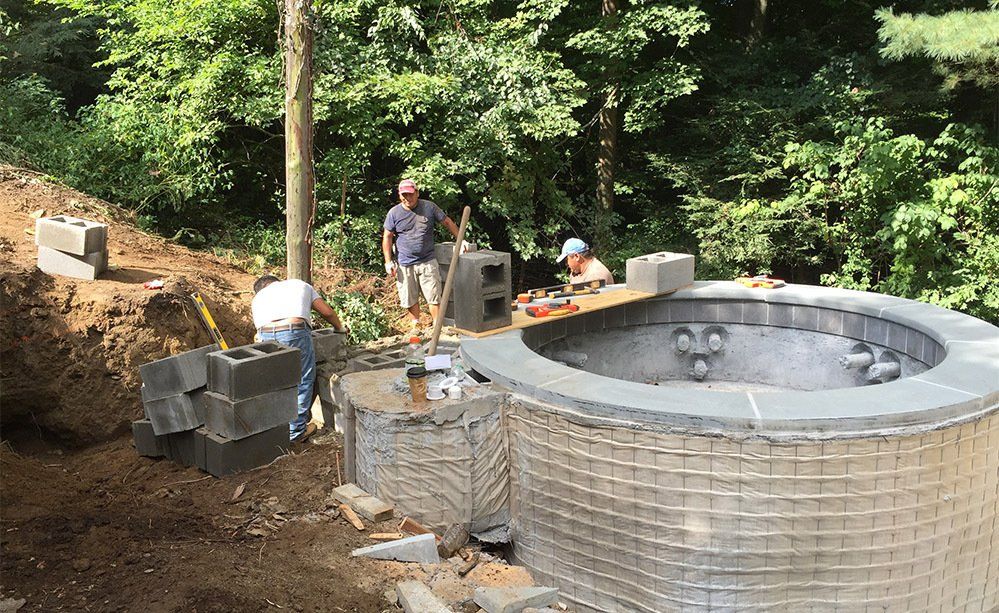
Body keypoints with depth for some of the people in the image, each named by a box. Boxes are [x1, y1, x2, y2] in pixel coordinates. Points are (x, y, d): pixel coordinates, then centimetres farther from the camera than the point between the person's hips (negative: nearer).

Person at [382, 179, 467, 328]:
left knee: (434, 296, -1)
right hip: (404, 264, 0)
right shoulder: (394, 213, 0)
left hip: (428, 261, 0)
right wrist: (388, 262, -2)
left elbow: (447, 222, 10)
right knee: (410, 299, 8)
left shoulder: (429, 207, 0)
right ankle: (416, 325, 26)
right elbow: (387, 237, 5)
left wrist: (460, 240, 7)